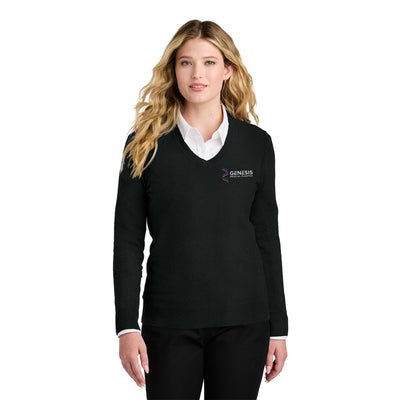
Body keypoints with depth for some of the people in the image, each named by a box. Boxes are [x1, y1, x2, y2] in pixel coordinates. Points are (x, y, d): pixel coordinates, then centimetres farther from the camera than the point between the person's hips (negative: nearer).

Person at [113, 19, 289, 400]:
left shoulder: (256, 143, 4)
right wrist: (127, 326, -6)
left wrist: (278, 327, 6)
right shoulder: (145, 144, 0)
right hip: (168, 322, -1)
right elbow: (127, 241, 0)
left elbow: (266, 238, 7)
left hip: (243, 324, 1)